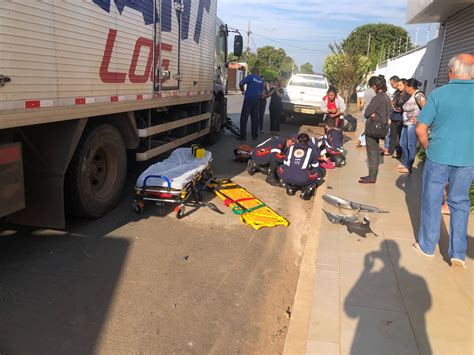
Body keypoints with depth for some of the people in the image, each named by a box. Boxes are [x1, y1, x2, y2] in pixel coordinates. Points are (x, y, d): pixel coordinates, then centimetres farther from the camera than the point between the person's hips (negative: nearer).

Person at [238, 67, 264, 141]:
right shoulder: (261, 80, 12)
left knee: (244, 117, -3)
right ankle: (255, 135, 13)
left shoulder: (250, 76, -4)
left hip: (248, 99, -5)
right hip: (256, 100, 5)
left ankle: (243, 136, -6)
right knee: (254, 118, 11)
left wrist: (242, 90, 3)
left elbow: (241, 83, -13)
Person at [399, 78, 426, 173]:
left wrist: (418, 118, -20)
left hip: (413, 124, -10)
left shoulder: (418, 95, -12)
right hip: (406, 123, 10)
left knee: (411, 145, -3)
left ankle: (409, 167, 4)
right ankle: (405, 163, 30)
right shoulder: (411, 96, 17)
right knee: (403, 144, 16)